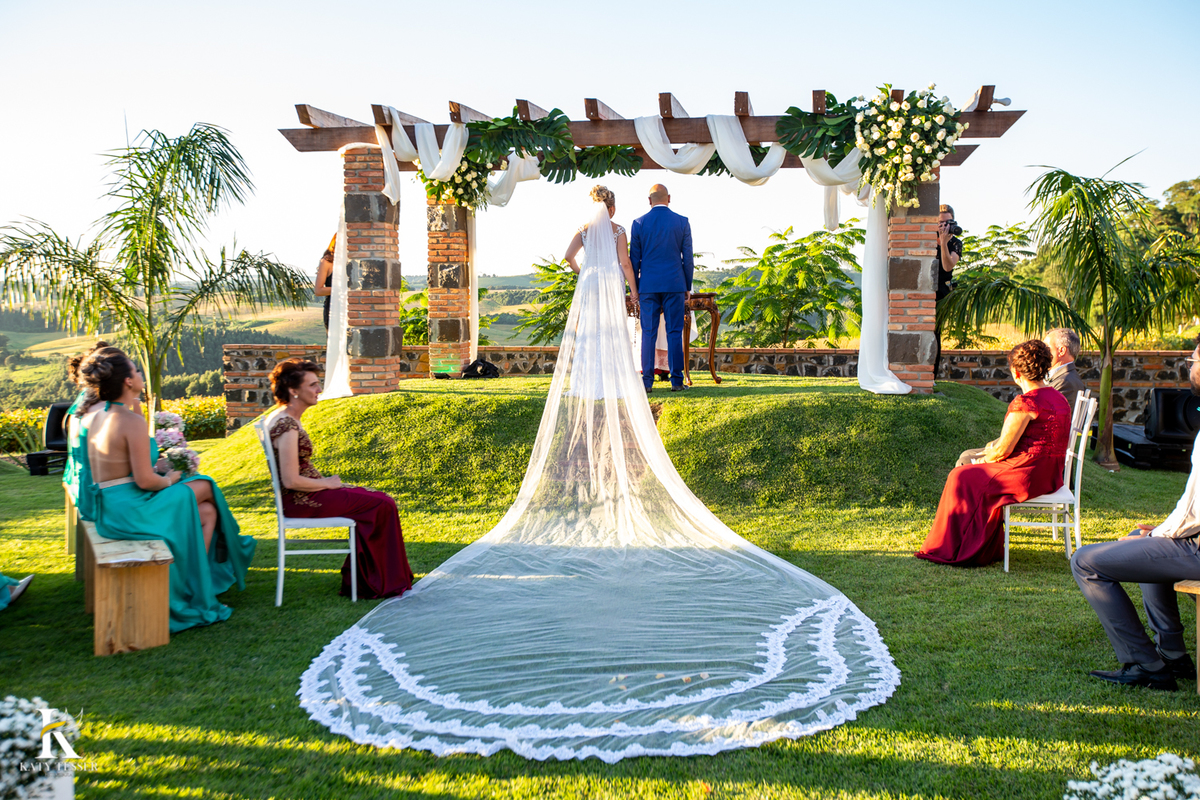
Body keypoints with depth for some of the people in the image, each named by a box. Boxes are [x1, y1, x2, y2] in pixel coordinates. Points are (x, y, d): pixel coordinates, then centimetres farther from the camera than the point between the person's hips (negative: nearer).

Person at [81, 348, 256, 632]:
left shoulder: (96, 416, 6)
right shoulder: (132, 421, -21)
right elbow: (145, 481, -22)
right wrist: (169, 480, 0)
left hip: (108, 507, 9)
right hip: (130, 511, -9)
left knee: (207, 512, 15)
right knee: (206, 487, 10)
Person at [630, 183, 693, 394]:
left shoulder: (639, 223, 1)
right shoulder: (682, 222, 1)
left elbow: (634, 258, 4)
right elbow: (688, 257, 3)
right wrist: (688, 287, 10)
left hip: (649, 284, 0)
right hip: (674, 284, 0)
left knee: (648, 333, 3)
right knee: (674, 332, 3)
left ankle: (647, 381, 2)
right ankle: (676, 380, 2)